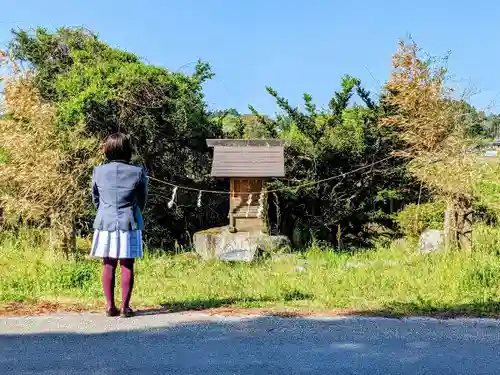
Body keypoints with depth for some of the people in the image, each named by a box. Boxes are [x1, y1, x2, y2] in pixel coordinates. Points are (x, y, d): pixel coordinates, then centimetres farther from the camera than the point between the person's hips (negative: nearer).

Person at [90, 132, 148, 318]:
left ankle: (110, 306, 12)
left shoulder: (98, 171, -3)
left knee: (109, 266, 9)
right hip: (129, 224, -2)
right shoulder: (138, 172, -7)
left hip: (105, 224, 2)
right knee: (127, 266, 5)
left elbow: (95, 198, 10)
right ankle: (125, 307, 7)